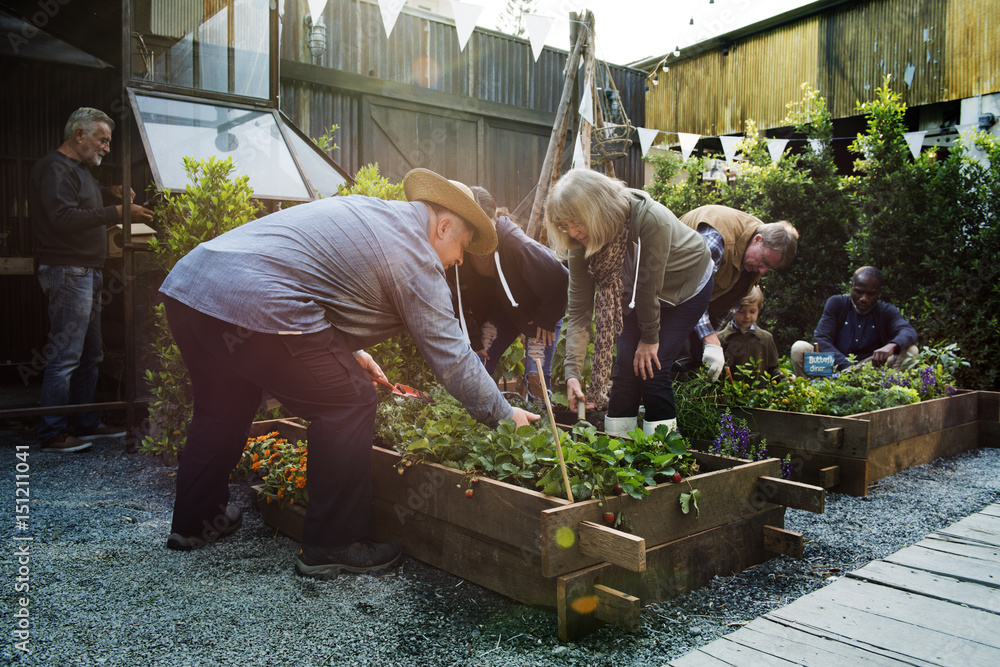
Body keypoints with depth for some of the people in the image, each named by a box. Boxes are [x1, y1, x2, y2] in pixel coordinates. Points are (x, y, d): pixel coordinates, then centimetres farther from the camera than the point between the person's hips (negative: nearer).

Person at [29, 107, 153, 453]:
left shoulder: (79, 169, 22)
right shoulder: (54, 168, -10)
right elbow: (64, 218, -22)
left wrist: (109, 194, 13)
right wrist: (118, 212, -24)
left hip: (88, 271, 11)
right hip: (67, 271, -11)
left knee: (89, 354, 14)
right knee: (65, 355, -9)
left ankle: (85, 424, 22)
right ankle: (52, 433, -2)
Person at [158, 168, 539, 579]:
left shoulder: (367, 210, 24)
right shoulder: (414, 256, -3)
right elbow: (450, 355, -3)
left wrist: (348, 349, 31)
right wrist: (504, 415, 8)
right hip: (254, 303, -10)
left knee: (225, 407, 27)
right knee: (348, 404, -1)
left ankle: (195, 520, 44)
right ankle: (331, 547, 7)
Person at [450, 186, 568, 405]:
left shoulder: (517, 243, -36)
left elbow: (559, 278, -26)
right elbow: (461, 298, -7)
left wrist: (547, 319, -16)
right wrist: (474, 337, -8)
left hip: (538, 309, -4)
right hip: (502, 309, 5)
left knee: (536, 376, -15)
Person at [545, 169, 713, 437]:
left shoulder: (650, 220, -39)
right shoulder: (580, 244, -23)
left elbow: (650, 285, -28)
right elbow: (578, 309, -21)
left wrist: (650, 338, -16)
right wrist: (572, 372, -28)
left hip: (686, 286, -4)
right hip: (635, 294, 4)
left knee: (653, 369, -13)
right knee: (626, 366, -7)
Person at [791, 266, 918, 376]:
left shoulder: (886, 311, 5)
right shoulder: (836, 303, 0)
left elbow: (909, 331, -15)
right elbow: (821, 338, -12)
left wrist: (892, 345, -41)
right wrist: (846, 366, -29)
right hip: (835, 368, -1)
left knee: (910, 351, -18)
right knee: (799, 348, -26)